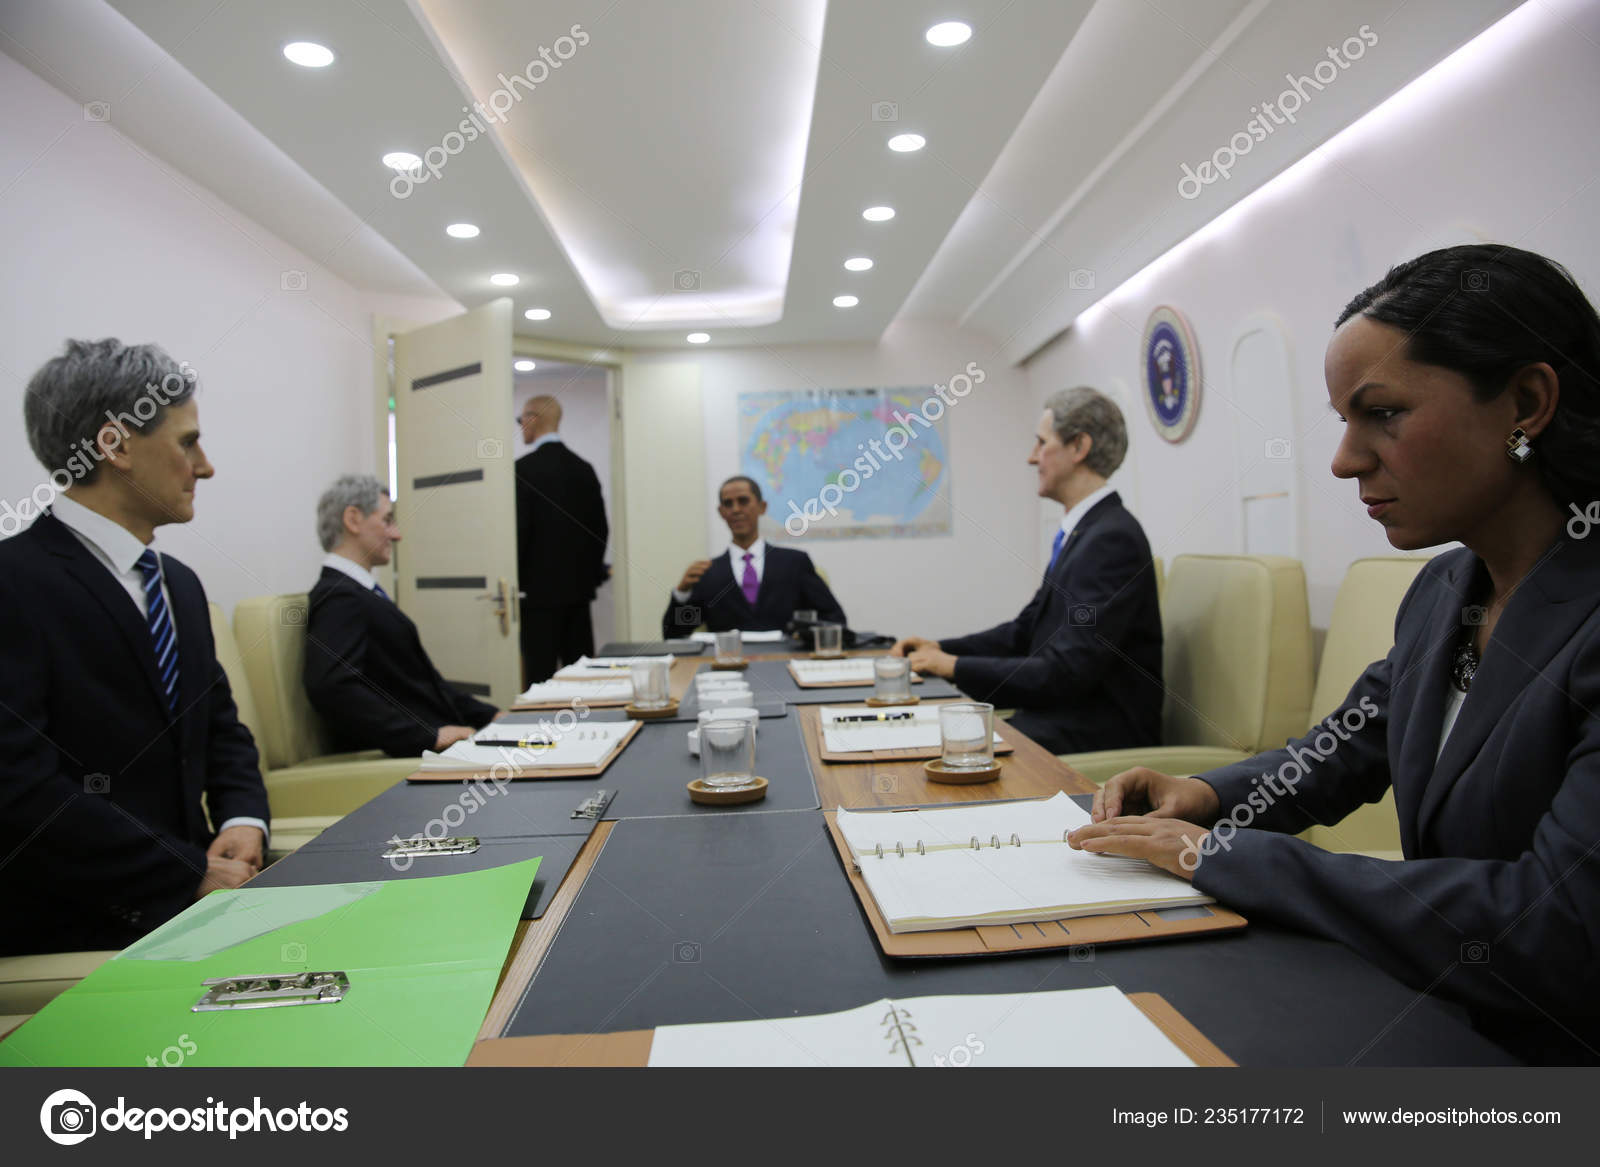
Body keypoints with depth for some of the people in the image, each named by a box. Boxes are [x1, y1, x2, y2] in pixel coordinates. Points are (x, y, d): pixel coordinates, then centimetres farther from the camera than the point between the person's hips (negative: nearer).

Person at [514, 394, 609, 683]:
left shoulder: (525, 468, -10)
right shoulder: (583, 468, 8)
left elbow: (519, 529, -14)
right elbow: (601, 527, 10)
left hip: (540, 587, -6)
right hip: (579, 586, 6)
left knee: (540, 673, -3)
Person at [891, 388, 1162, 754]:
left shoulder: (1114, 538, -19)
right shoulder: (1084, 531, 12)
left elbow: (1066, 672, -22)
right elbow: (1027, 630, 18)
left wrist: (956, 666, -15)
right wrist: (942, 649, 6)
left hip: (1098, 734, -8)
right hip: (1066, 716, 8)